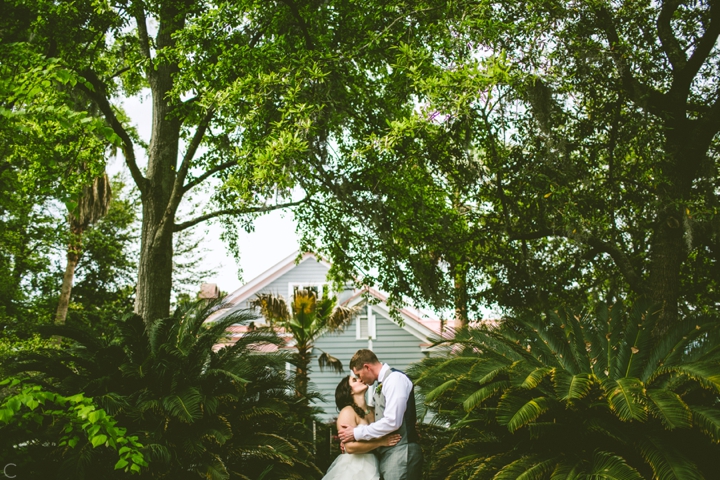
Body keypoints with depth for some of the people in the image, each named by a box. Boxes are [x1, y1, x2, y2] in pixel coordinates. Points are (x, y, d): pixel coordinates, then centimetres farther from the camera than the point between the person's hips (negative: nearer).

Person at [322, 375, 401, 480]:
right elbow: (350, 447, -20)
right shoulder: (347, 412, -12)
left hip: (370, 467, 7)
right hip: (353, 468, -7)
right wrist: (381, 442, -17)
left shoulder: (371, 411, 9)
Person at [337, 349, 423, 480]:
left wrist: (357, 433, -12)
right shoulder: (382, 384, 15)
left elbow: (392, 421, -20)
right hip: (386, 454, 8)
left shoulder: (395, 379, -11)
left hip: (400, 454, -8)